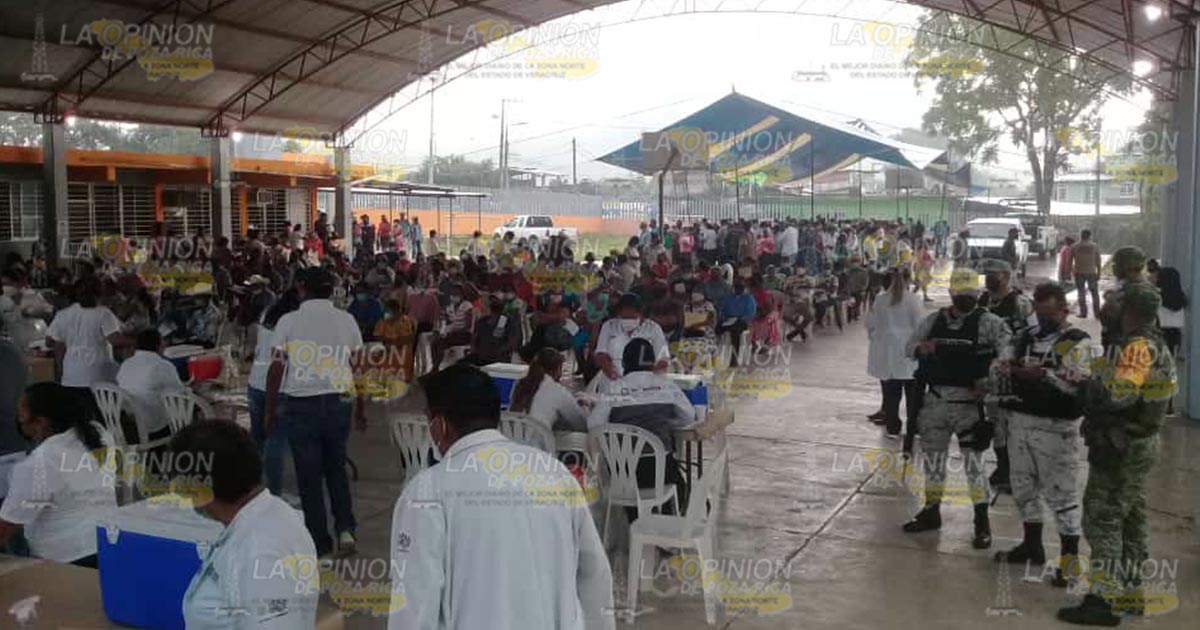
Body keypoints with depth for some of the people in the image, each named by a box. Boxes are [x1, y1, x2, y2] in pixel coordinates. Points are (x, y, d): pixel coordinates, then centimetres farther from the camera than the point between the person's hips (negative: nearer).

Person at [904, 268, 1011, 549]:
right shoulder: (935, 320, 8)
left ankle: (982, 522, 9)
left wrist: (989, 381, -20)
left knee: (974, 461, -2)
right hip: (935, 400, 5)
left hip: (969, 401, -5)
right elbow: (910, 344, 12)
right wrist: (921, 348, -11)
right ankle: (931, 511, 30)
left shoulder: (988, 322, -6)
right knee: (932, 457, 14)